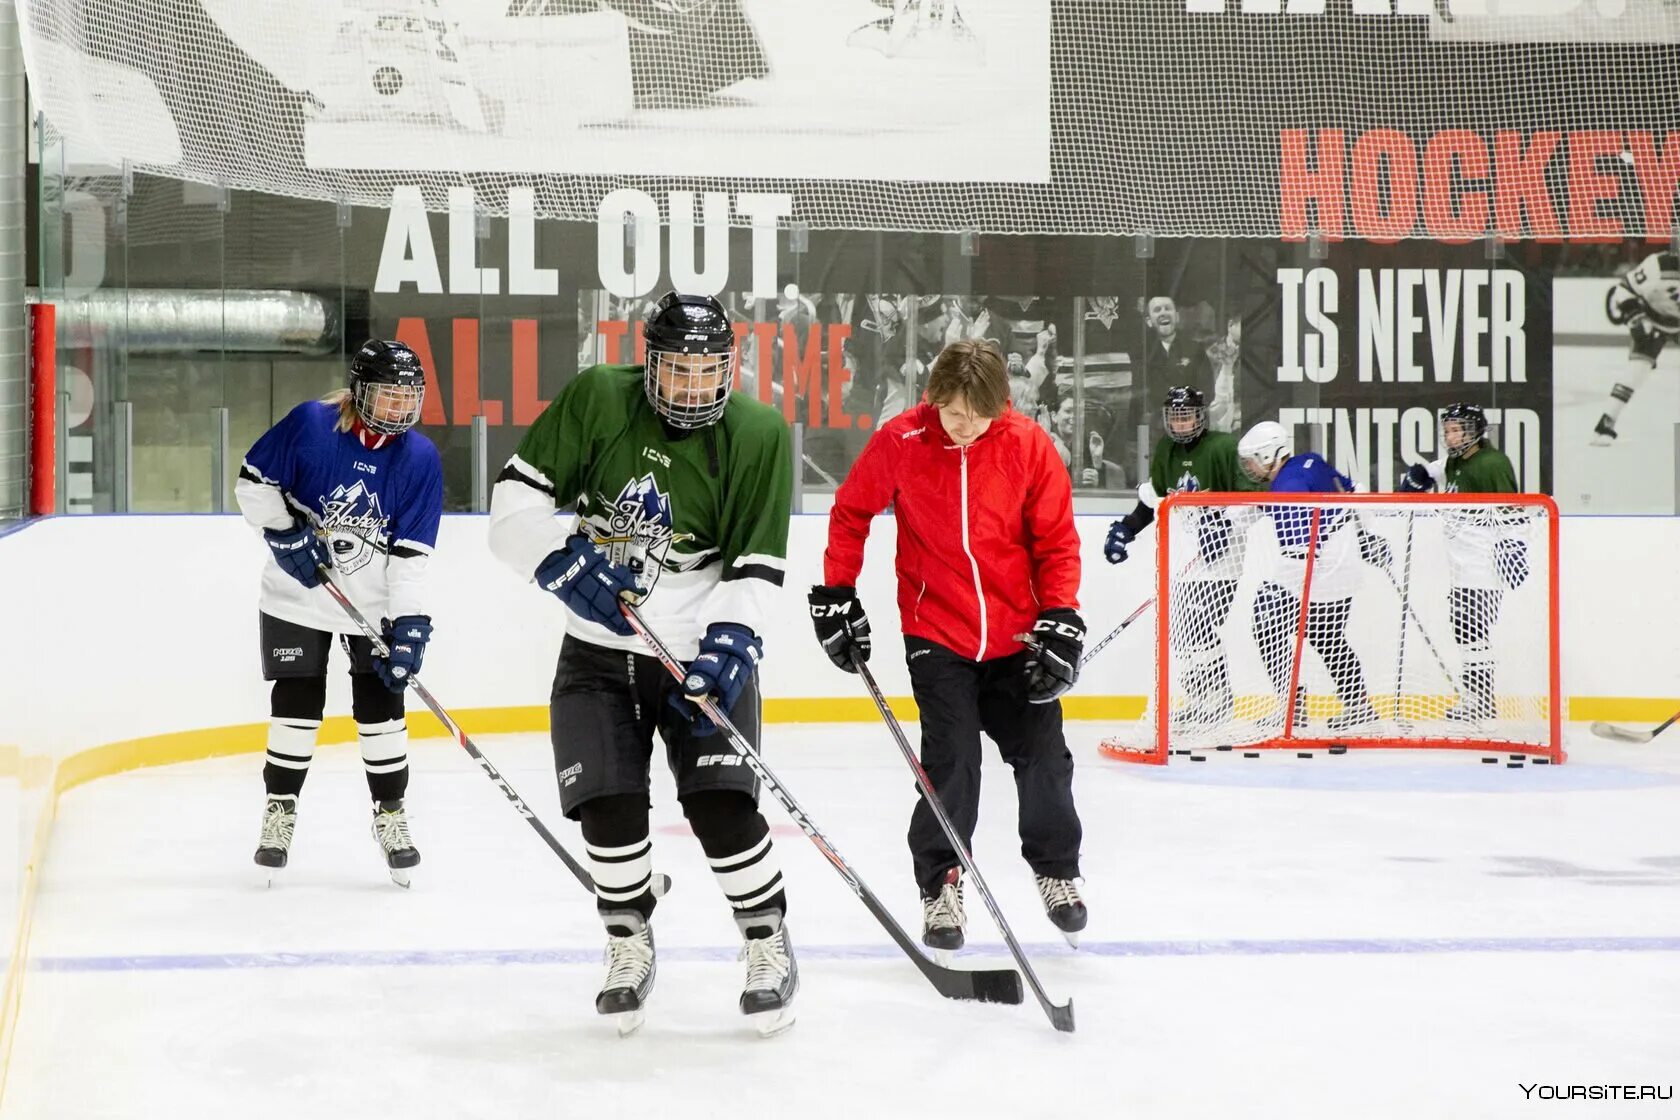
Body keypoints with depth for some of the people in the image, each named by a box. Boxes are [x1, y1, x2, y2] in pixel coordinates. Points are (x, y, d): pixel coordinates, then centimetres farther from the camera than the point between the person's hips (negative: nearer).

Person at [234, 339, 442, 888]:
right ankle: (279, 811, 19)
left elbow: (411, 552, -11)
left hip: (375, 602, 1)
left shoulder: (419, 460, -10)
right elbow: (253, 481, -5)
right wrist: (284, 533, -16)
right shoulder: (310, 424, -15)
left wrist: (410, 625, -17)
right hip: (297, 596, -1)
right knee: (296, 706, 3)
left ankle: (390, 813, 15)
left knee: (381, 707, 1)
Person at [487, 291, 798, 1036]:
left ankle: (769, 947, 8)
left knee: (722, 805, -13)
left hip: (702, 651, -2)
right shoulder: (596, 401, -8)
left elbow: (756, 566, -12)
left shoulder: (758, 435, -10)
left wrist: (728, 647, -24)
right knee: (610, 809, -4)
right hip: (598, 654, 2)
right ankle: (630, 949, 20)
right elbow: (516, 497, -5)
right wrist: (564, 561, -19)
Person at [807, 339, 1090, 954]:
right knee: (951, 765, -8)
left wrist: (1059, 619, -9)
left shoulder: (1029, 446, -10)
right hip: (937, 635, -1)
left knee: (1043, 756, 7)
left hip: (1016, 636, 2)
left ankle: (1056, 871, 29)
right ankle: (940, 887, 9)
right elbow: (850, 512, 3)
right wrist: (835, 595, 2)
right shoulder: (899, 441, -13)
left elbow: (1057, 540, -2)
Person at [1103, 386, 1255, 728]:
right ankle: (1204, 696, 13)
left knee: (1200, 628, -13)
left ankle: (1216, 698, -3)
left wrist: (1225, 523, -27)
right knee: (1183, 631, 5)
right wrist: (1125, 529, 8)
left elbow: (1253, 494, -17)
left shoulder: (1224, 448, -13)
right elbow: (1152, 498, 17)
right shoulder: (1165, 450, 9)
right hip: (1183, 553, 7)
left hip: (1220, 551, -7)